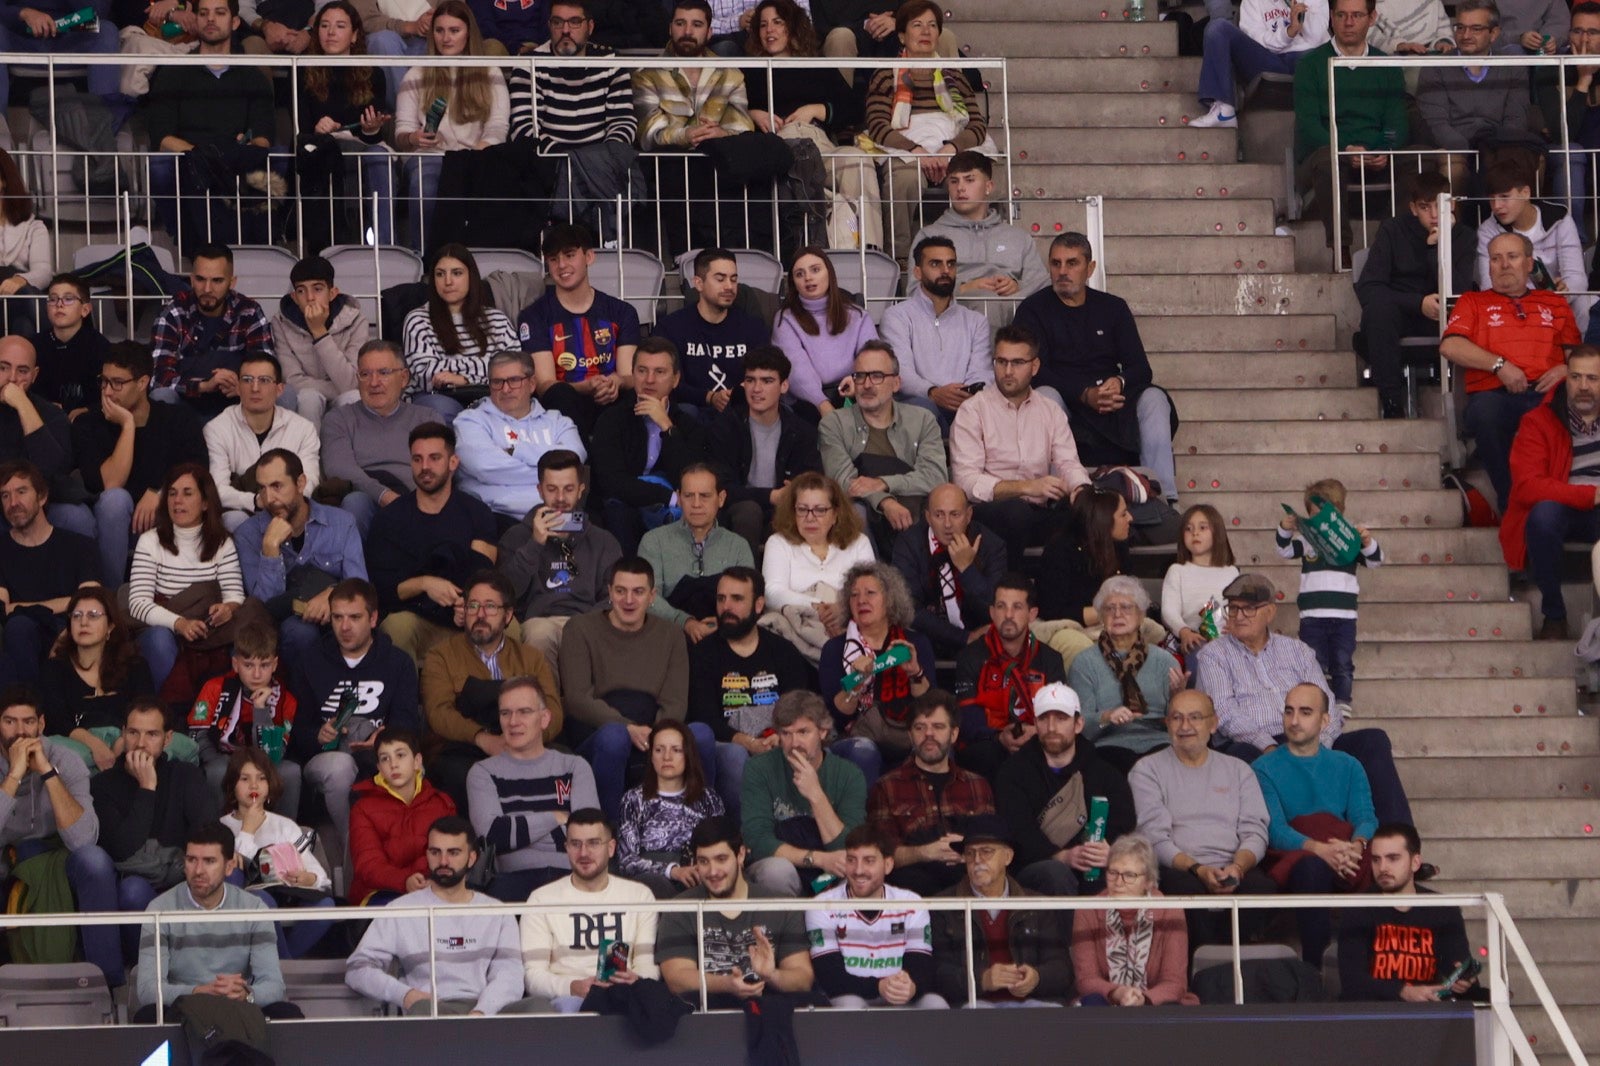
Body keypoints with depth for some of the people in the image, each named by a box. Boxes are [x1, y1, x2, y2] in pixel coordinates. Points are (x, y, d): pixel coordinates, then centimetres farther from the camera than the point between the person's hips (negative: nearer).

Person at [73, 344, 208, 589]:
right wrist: (127, 425, -17)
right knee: (115, 499, -33)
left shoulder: (178, 419, 2)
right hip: (115, 528, -1)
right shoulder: (88, 425, -4)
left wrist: (159, 492, -24)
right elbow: (110, 485, -18)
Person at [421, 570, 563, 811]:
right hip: (459, 754, -2)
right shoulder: (441, 656, 15)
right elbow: (438, 712, -3)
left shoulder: (531, 658, 21)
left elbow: (553, 714, 6)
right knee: (461, 774, -38)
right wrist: (483, 738, -22)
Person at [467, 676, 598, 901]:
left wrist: (521, 828, 1)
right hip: (514, 876, -1)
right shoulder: (483, 773, 18)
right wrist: (557, 818, 8)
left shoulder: (574, 767, 21)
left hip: (570, 874, 1)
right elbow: (492, 835, 0)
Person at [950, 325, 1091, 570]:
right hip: (988, 512, -4)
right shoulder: (972, 412, 1)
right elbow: (966, 481, -10)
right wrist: (1027, 487, -20)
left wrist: (1081, 488, -19)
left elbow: (1068, 464, 7)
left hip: (1038, 515, 4)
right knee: (1015, 511, -37)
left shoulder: (1051, 412, 18)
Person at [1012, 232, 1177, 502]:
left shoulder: (1113, 308, 16)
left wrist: (1119, 382, -19)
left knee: (1153, 399, -25)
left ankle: (1164, 497, -33)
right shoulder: (1034, 310, 7)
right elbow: (1037, 372, -7)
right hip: (1066, 404, -3)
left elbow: (1141, 368, 7)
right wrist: (1085, 395, -22)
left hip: (1114, 398, 3)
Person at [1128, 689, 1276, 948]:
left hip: (1235, 870, 2)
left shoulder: (1238, 770, 22)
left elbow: (1255, 832, 11)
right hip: (1178, 870, -2)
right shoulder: (1147, 770, 13)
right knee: (1188, 889, -38)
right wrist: (1197, 869, -17)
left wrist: (1238, 866, -12)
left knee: (1262, 886, -33)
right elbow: (1155, 837, 0)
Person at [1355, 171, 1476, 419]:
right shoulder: (1393, 230, -2)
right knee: (1378, 304, -35)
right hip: (1398, 318, -1)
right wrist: (1419, 303, -24)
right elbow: (1366, 287, -14)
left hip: (1440, 323, 1)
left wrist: (1437, 246, -20)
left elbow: (1459, 293, -12)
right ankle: (1392, 404, -32)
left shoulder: (1462, 236, 2)